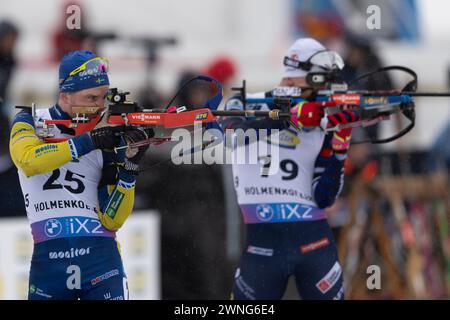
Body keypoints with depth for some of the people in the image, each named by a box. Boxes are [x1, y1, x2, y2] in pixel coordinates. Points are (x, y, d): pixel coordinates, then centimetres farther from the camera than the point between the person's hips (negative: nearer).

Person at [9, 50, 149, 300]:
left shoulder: (107, 142, 10)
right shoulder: (30, 121, 8)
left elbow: (111, 221, 4)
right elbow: (28, 161, -16)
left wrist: (129, 168, -7)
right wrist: (89, 142, -17)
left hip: (101, 258, 1)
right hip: (48, 258, -1)